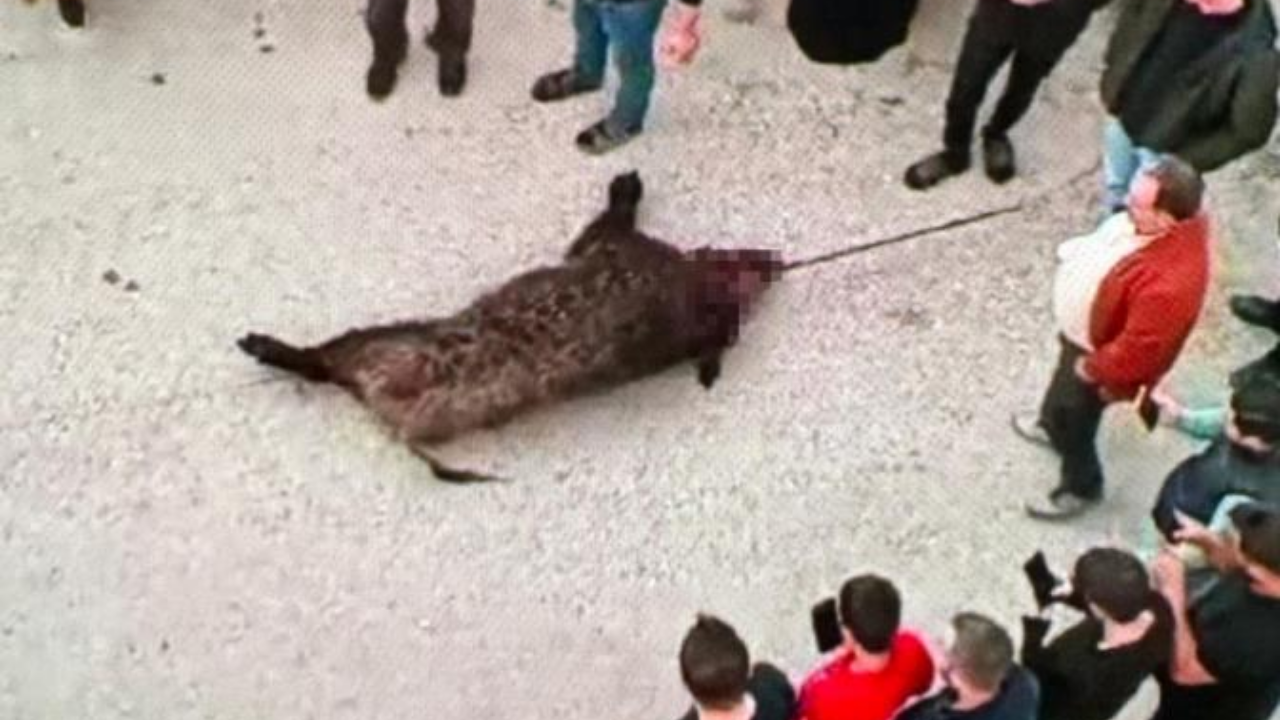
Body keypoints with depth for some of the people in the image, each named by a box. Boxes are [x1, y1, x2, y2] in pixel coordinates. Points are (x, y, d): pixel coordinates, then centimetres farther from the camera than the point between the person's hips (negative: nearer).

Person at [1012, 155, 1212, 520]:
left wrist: (1091, 370, -18)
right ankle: (1052, 425, 70)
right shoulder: (1164, 223, -21)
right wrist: (1079, 251, -3)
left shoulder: (1168, 283, -46)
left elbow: (1136, 352, -32)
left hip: (1095, 351, -8)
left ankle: (1080, 488, 49)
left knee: (1072, 423, 19)